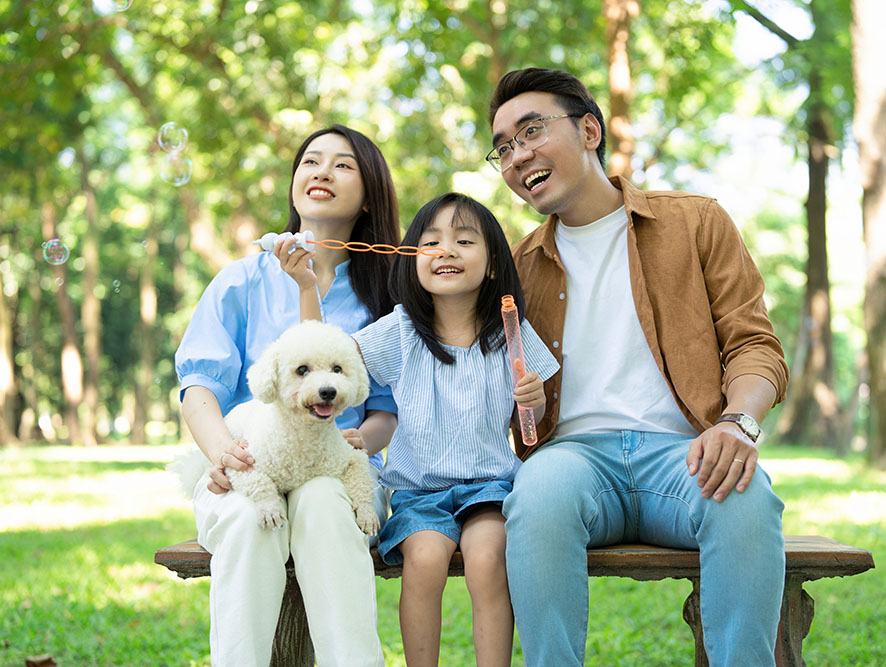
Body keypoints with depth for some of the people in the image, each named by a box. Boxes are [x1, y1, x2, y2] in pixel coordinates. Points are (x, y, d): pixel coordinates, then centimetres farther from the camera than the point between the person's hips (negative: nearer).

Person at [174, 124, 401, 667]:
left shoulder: (381, 294, 13)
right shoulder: (243, 281, 11)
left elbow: (390, 410, 10)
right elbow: (200, 383, 0)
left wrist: (359, 439, -15)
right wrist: (220, 444, -22)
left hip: (339, 476, 0)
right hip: (245, 471, 0)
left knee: (320, 502, -35)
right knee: (249, 515, -35)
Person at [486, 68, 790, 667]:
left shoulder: (696, 223, 13)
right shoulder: (518, 267, 19)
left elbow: (753, 344, 6)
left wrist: (737, 422, -16)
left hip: (680, 448, -1)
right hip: (575, 450, 1)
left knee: (744, 499, -35)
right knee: (540, 489, -35)